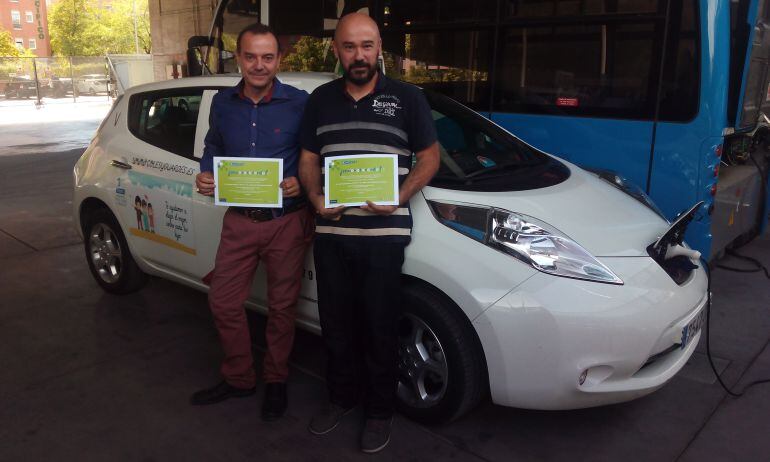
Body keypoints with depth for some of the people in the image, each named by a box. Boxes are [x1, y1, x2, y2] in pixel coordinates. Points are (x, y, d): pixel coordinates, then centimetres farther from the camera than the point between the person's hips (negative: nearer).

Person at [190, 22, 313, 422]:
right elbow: (213, 146, 18)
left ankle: (275, 382, 32)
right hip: (238, 221, 4)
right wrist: (205, 174, -2)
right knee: (223, 302, 10)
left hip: (287, 221, -4)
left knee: (281, 307, 10)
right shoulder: (223, 103, 4)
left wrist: (301, 183, -22)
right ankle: (238, 378, 32)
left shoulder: (299, 104, -8)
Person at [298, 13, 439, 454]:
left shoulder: (407, 98, 0)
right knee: (337, 323, 15)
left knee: (380, 328, 6)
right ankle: (342, 397, 36)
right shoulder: (320, 100, 10)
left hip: (384, 234, -3)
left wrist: (400, 197, -14)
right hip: (331, 233, 4)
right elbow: (308, 158, 14)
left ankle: (380, 411, 26)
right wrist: (315, 198, -6)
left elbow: (429, 156, 2)